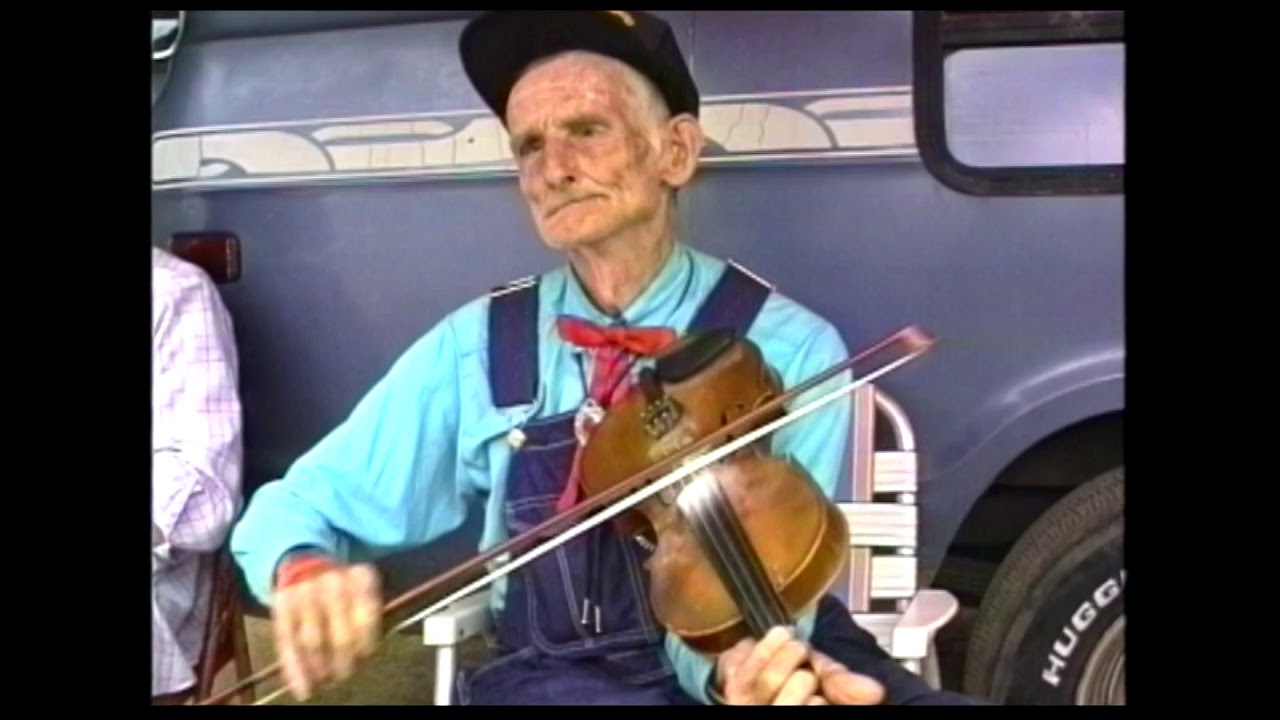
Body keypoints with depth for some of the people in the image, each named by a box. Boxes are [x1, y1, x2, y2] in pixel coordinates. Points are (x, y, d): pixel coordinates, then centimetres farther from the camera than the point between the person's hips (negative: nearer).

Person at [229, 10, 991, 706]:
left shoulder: (789, 348, -4)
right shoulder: (476, 349, 1)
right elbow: (294, 507, 5)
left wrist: (739, 667, -35)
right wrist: (305, 570, -20)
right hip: (552, 676, 1)